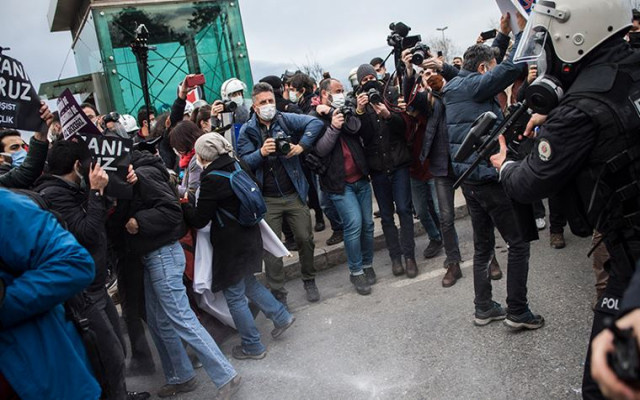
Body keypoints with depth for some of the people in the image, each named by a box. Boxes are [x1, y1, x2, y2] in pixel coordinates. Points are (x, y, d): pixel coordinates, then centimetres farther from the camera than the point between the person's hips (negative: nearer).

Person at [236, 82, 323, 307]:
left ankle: (309, 281, 30)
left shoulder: (286, 120, 0)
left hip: (294, 195, 1)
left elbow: (316, 123, -7)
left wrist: (301, 146, -17)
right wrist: (261, 152, -23)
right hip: (267, 200, 0)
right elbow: (244, 162, -6)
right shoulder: (247, 131, 1)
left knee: (305, 239, 7)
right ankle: (278, 294, 14)